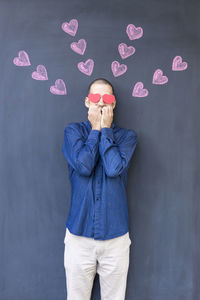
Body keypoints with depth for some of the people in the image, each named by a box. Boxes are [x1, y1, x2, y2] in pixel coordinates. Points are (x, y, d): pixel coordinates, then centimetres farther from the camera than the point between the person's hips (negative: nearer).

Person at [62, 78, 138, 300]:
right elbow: (83, 165, -15)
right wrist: (96, 129, -7)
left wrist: (105, 129, -8)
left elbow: (115, 168, -16)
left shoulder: (127, 136, 2)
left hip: (115, 235, 1)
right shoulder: (73, 130, 2)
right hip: (79, 234, 0)